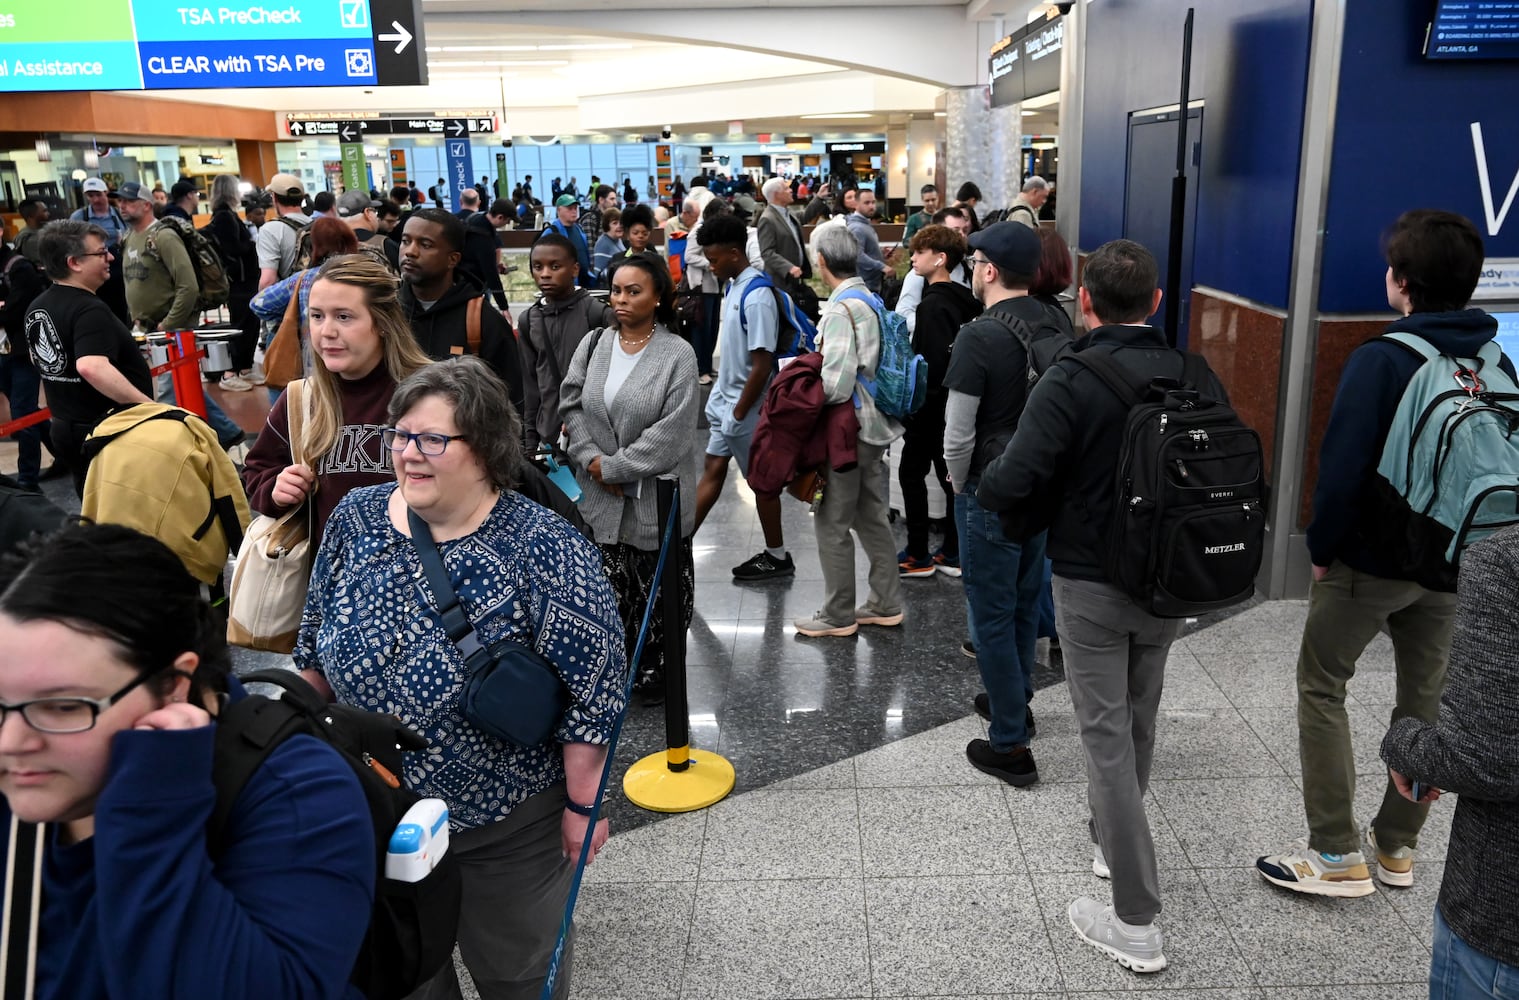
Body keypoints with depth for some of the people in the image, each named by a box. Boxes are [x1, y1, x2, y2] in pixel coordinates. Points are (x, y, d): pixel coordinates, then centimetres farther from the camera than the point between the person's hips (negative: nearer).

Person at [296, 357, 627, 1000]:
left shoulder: (543, 550, -23)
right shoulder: (356, 519, -6)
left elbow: (594, 688, -19)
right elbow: (314, 648, 7)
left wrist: (581, 805, -14)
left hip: (507, 823, -4)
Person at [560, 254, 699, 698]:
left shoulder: (678, 354, -10)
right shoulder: (593, 345, 4)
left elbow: (672, 432, -17)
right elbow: (571, 405, 5)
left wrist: (615, 466, -15)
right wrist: (591, 458, -10)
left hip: (658, 497, -4)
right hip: (600, 496, 4)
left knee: (658, 590, 9)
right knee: (610, 590, 12)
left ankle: (656, 671, 26)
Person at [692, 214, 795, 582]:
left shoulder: (756, 297, -23)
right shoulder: (734, 286, 5)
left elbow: (762, 365, -24)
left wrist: (738, 414, -19)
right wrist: (720, 400, 15)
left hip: (744, 407, -9)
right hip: (724, 400, 9)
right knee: (713, 471, 14)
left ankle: (777, 558, 20)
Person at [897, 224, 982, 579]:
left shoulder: (934, 304, -18)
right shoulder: (960, 299, 9)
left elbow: (934, 364, -24)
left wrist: (916, 410, -18)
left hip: (931, 409, -9)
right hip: (951, 406, 9)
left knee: (911, 474, 1)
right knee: (949, 475, 13)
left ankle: (919, 557, 8)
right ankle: (952, 553, 21)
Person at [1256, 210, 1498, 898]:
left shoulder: (1381, 360, -19)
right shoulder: (1496, 363, 2)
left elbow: (1343, 467, -24)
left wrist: (1321, 546, -11)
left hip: (1370, 558, -6)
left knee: (1322, 688, 7)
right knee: (1424, 695, 17)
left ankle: (1337, 855, 9)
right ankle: (1396, 847, 30)